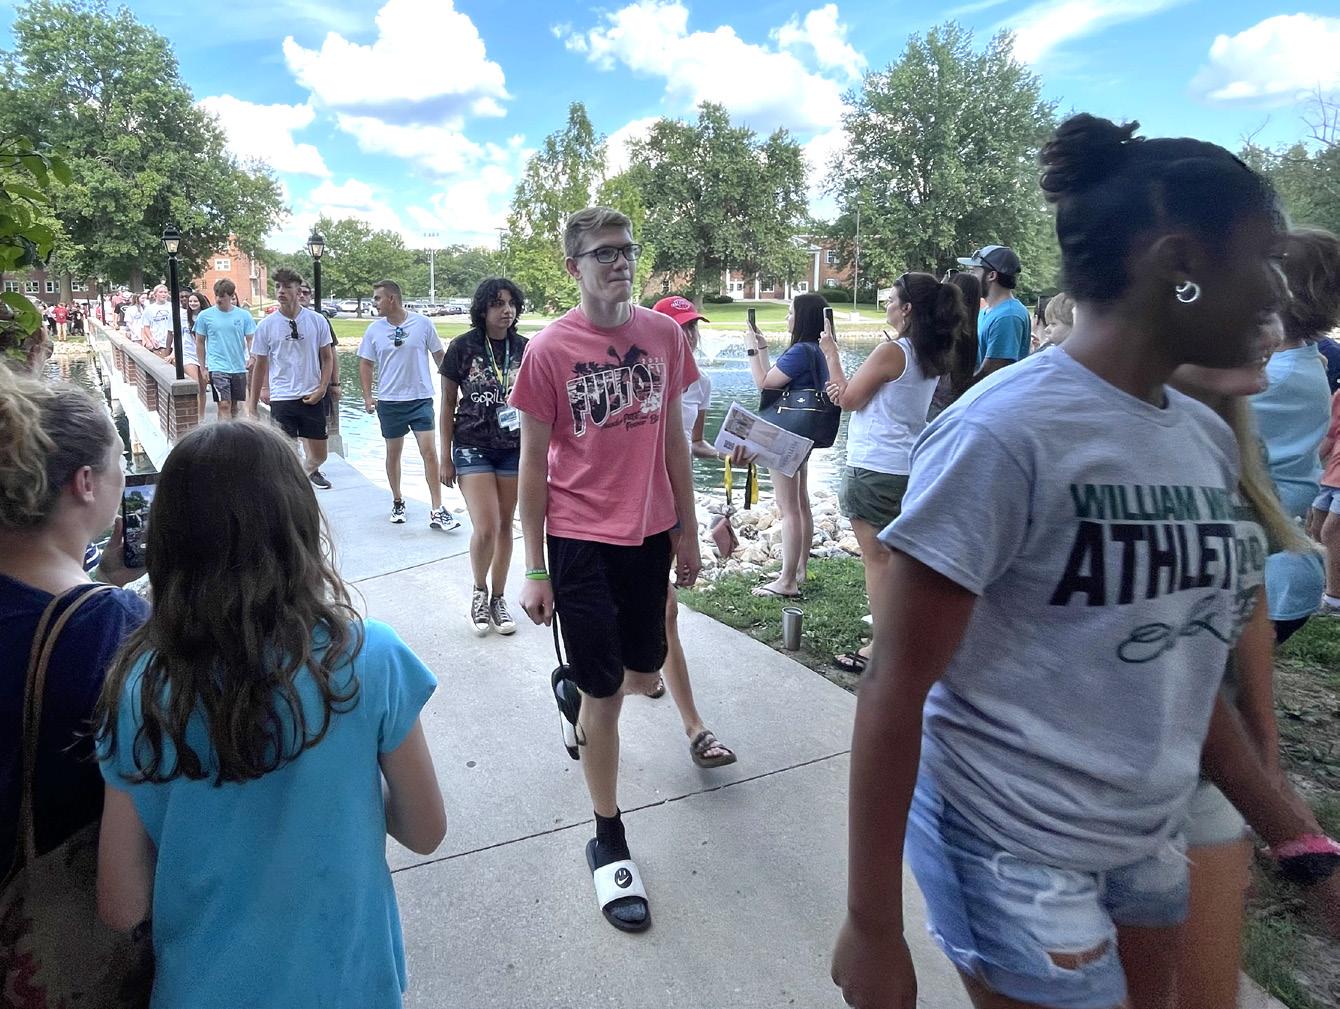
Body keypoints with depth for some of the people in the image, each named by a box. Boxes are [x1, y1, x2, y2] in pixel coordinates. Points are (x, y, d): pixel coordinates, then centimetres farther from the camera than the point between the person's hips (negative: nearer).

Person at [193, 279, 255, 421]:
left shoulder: (244, 315, 2)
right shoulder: (205, 315, 0)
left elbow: (251, 340, 7)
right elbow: (200, 343, 7)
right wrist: (203, 368, 4)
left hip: (239, 368, 2)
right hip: (217, 368, -2)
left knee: (235, 407, 12)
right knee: (224, 405, -12)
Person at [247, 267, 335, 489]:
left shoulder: (317, 321, -1)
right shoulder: (266, 325, -1)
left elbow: (327, 357, 7)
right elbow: (259, 366, 6)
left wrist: (322, 388, -6)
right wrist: (252, 406, 6)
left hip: (312, 397, 1)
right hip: (281, 398, -1)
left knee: (319, 454, 11)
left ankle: (311, 471, 44)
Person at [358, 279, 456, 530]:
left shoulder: (422, 323, -5)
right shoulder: (374, 329, 1)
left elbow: (439, 356, 4)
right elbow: (365, 364, 8)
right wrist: (367, 396, -1)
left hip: (421, 398, -2)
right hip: (389, 401, 2)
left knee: (429, 452, -9)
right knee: (393, 453, 11)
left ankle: (437, 512, -6)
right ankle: (397, 503, 29)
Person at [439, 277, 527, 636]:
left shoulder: (523, 349, 1)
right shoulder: (463, 347, -6)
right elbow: (448, 404, 0)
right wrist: (445, 457, -1)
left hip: (514, 448, 3)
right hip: (472, 448, -3)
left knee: (505, 525, 9)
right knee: (485, 528, -11)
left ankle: (498, 598, 25)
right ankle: (479, 590, 17)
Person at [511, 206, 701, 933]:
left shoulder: (664, 335, 1)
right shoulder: (548, 350, -10)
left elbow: (673, 439, 8)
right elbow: (533, 462, -6)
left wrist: (687, 535, 9)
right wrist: (534, 569, -6)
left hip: (649, 533, 5)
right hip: (580, 540, -4)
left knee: (644, 673, 18)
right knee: (605, 696, 3)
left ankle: (571, 688, 54)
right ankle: (609, 843, 22)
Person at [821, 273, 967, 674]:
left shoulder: (890, 352, -18)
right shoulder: (931, 358, 9)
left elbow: (847, 399, -8)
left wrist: (831, 355, 3)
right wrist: (848, 389, -1)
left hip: (875, 468, -9)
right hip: (908, 465, 9)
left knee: (877, 558, 0)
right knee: (895, 555, 17)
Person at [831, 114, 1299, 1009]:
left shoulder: (1208, 439, 1)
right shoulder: (1006, 432, -22)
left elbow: (1187, 663, 11)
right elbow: (893, 689, -19)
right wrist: (873, 928, -15)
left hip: (1150, 841, 8)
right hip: (1013, 848, -7)